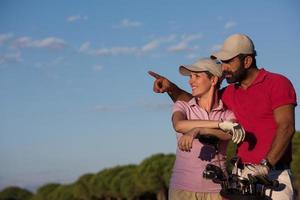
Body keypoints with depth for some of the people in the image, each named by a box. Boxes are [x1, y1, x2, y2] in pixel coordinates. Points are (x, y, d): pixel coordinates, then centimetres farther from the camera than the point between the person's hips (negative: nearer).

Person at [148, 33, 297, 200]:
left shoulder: (278, 83, -3)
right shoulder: (231, 93, 16)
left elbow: (286, 128, -12)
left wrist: (265, 165, -23)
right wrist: (170, 88, 8)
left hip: (273, 174, -5)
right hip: (243, 174, 5)